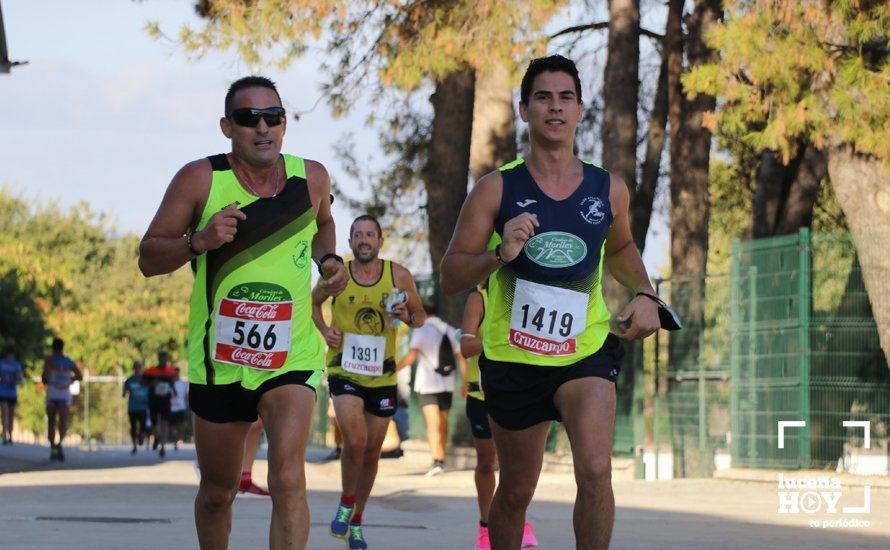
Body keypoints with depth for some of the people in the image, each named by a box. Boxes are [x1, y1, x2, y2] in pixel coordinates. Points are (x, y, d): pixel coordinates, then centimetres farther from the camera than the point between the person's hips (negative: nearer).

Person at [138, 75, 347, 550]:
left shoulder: (311, 178, 0)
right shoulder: (200, 180, -8)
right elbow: (148, 259, -4)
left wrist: (328, 260, 3)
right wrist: (199, 241, -22)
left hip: (292, 355, 0)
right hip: (218, 359, 0)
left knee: (288, 478, -22)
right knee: (218, 493, 14)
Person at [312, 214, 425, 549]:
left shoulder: (398, 276, -3)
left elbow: (420, 316, 7)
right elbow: (313, 302, 14)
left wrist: (408, 317, -15)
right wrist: (324, 330, -4)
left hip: (382, 374, 2)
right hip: (344, 370, -2)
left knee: (371, 452, 10)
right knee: (355, 440, -22)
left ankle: (356, 523, 27)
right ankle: (346, 503, 3)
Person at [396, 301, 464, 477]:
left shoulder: (421, 331, -7)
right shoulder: (450, 331, 8)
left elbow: (411, 356, -20)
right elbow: (462, 359, 7)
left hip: (427, 385, -5)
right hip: (447, 385, 5)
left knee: (433, 425, -11)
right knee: (443, 424, 16)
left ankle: (437, 462, -24)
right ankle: (441, 459, 25)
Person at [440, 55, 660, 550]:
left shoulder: (609, 190, 2)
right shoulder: (497, 189, -7)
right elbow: (451, 277, -7)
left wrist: (645, 295, 6)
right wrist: (500, 255, -26)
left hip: (587, 349, 1)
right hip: (513, 356, -1)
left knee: (595, 471, -22)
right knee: (516, 491, 12)